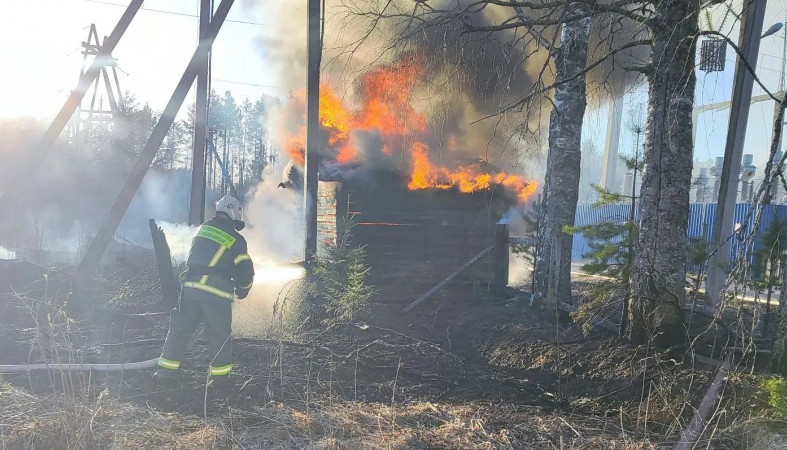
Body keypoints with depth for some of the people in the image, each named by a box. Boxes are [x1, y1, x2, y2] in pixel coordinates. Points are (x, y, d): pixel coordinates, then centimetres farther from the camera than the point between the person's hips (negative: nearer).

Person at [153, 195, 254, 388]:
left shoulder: (203, 228, 11)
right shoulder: (236, 240, -3)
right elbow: (245, 271, -2)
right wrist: (242, 290, 17)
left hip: (190, 289, 4)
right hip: (217, 295, -4)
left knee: (180, 329, 15)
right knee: (219, 335, 9)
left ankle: (166, 369, 20)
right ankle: (220, 376, 17)